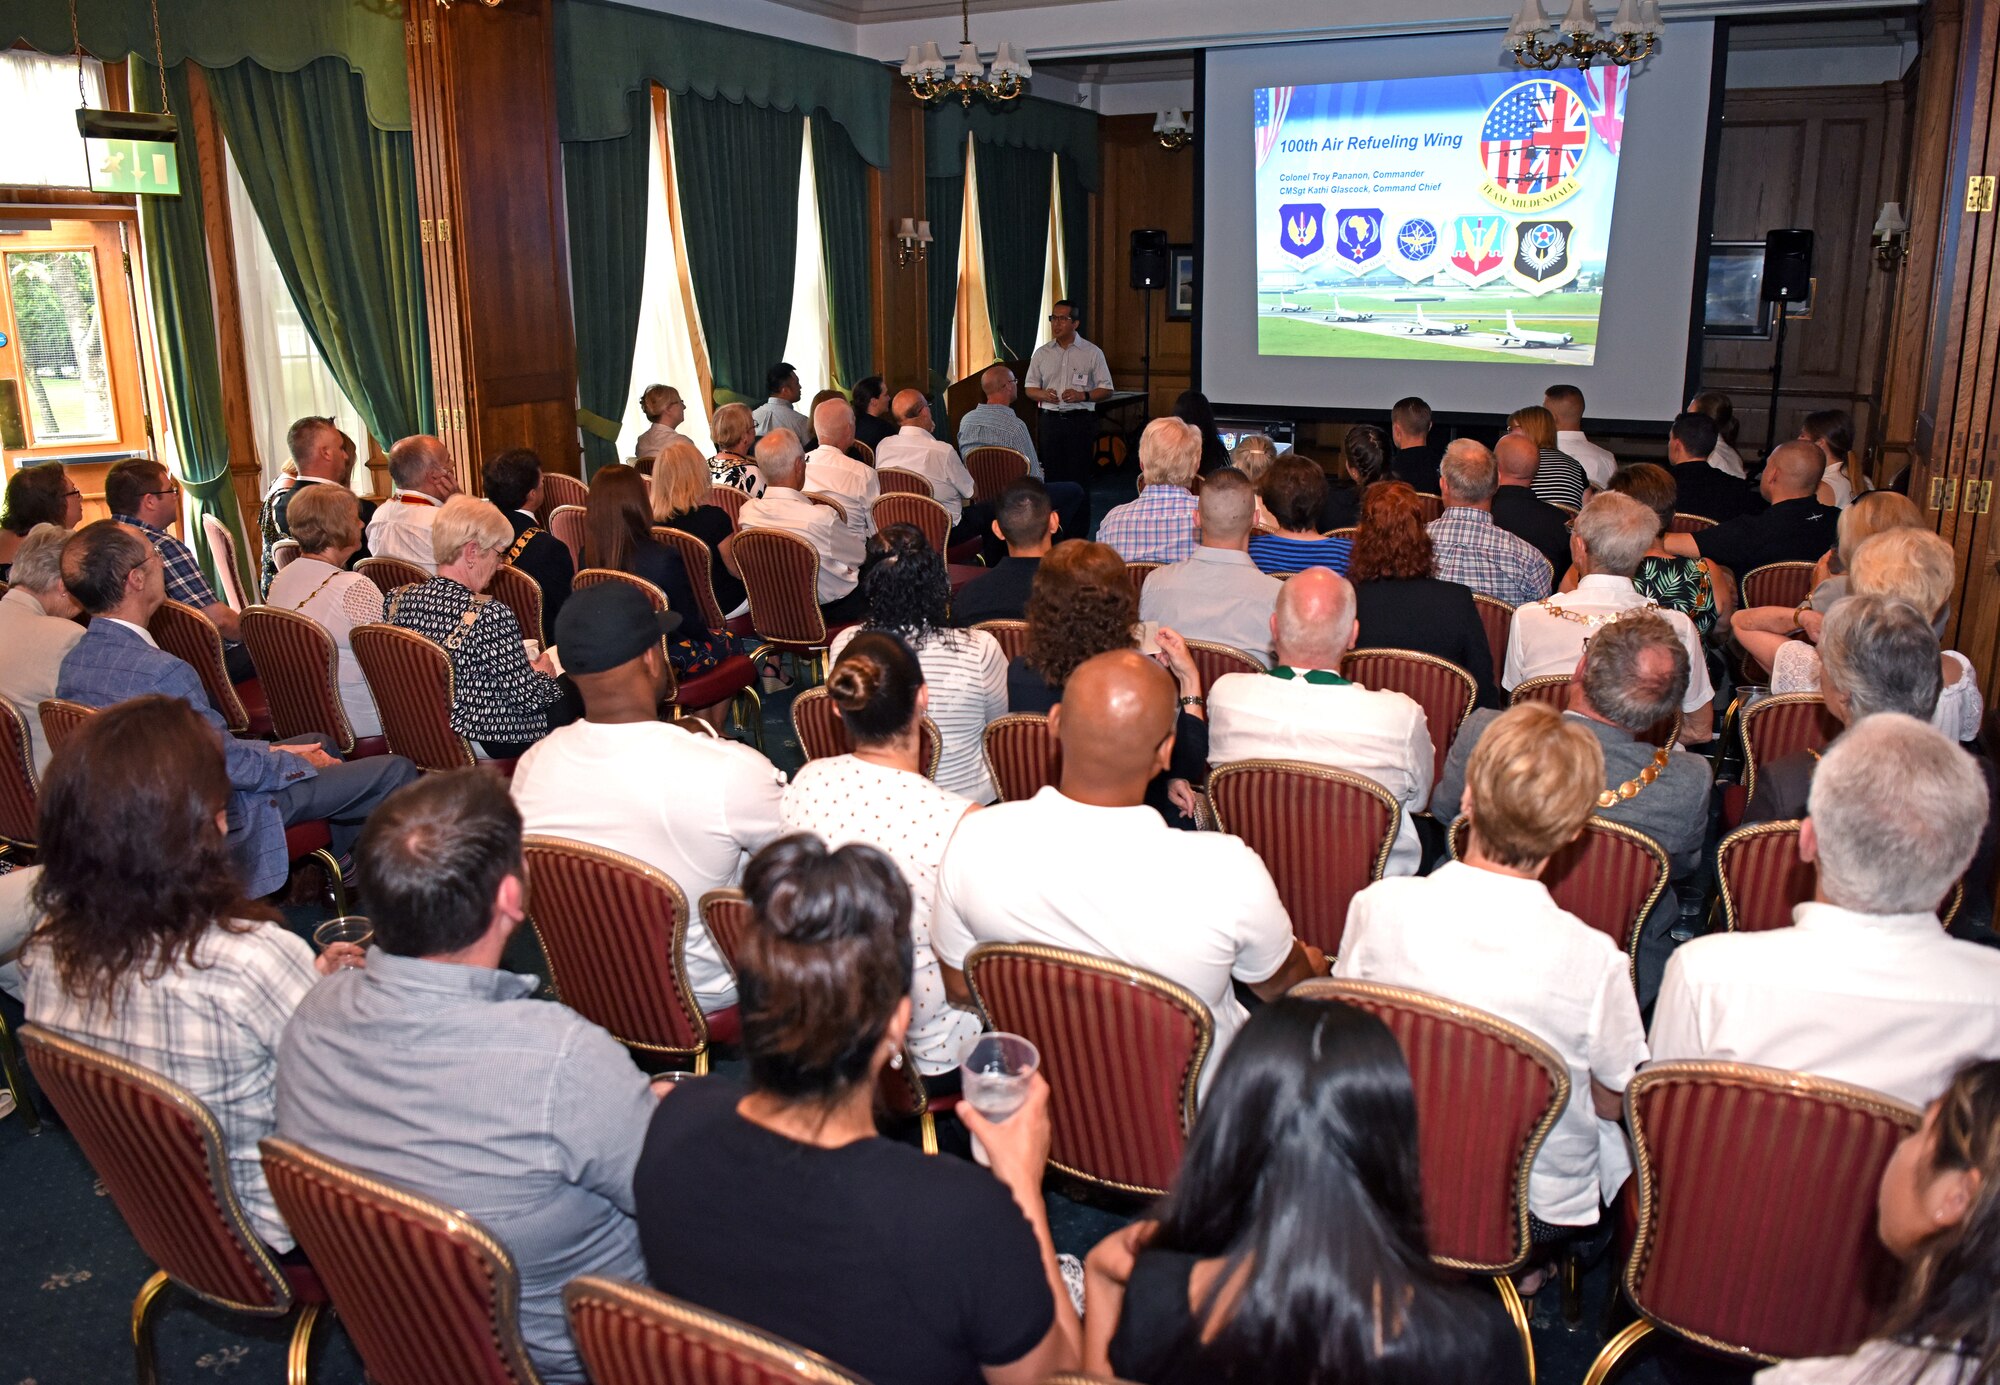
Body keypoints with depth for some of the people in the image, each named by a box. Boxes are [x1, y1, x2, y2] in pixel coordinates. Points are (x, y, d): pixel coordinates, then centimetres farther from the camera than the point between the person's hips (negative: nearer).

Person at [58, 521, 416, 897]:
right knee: (396, 772, -3)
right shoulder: (162, 672, -33)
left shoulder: (74, 662, -3)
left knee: (320, 743, 29)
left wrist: (266, 750, 7)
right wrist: (296, 763, -4)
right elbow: (227, 764, -23)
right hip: (217, 817, -10)